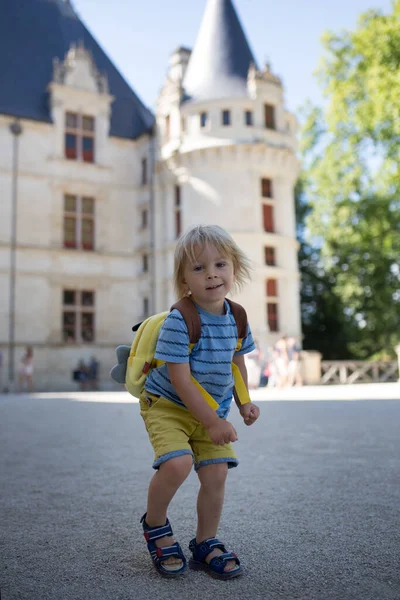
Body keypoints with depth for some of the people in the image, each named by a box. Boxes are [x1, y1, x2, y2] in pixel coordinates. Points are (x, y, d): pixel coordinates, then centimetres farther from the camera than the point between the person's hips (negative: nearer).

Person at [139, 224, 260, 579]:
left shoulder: (237, 319, -4)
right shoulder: (178, 321, -24)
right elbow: (180, 379, -24)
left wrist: (244, 403, 8)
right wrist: (212, 422, -23)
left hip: (212, 410, 6)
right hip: (167, 404, -6)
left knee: (216, 473, 0)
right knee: (178, 463, -25)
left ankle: (206, 545, 23)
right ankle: (154, 524, 6)